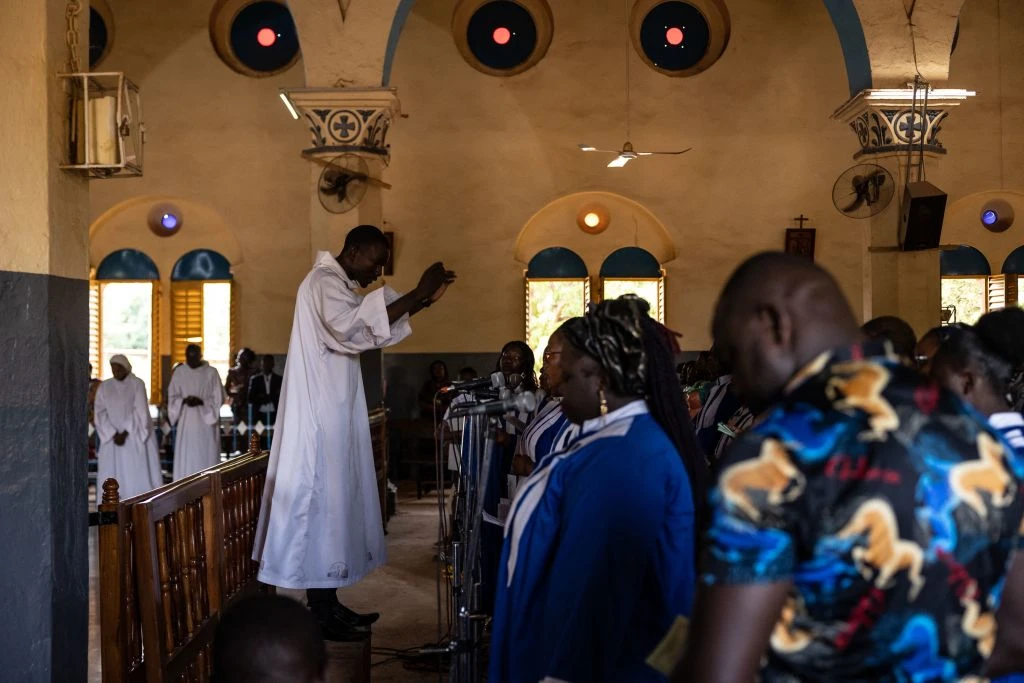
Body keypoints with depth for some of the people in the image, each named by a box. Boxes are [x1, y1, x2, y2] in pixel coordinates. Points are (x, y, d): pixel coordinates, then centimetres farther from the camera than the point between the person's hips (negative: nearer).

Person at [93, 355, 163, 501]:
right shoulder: (104, 387, 7)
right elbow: (101, 413, 2)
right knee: (113, 473, -3)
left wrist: (125, 433, -14)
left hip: (135, 436, -3)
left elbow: (139, 411, -8)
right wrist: (113, 434, -11)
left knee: (138, 474, -6)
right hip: (112, 436, 3)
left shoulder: (137, 384, -2)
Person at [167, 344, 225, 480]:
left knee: (206, 458, -1)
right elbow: (172, 397, 6)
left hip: (206, 421, -2)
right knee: (185, 457, 0)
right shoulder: (179, 372, 4)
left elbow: (218, 398, -1)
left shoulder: (211, 372, -2)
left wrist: (201, 401, -17)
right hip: (186, 421, 2)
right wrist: (184, 401, -14)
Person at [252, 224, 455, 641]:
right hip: (320, 416, -10)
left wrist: (424, 301, 12)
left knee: (334, 498, 11)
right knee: (321, 499, -7)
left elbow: (373, 330, 23)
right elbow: (354, 327, -31)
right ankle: (320, 613, -3)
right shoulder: (323, 281, -14)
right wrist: (417, 293, -29)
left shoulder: (339, 286, 18)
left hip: (334, 416, 10)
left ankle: (327, 603, 16)